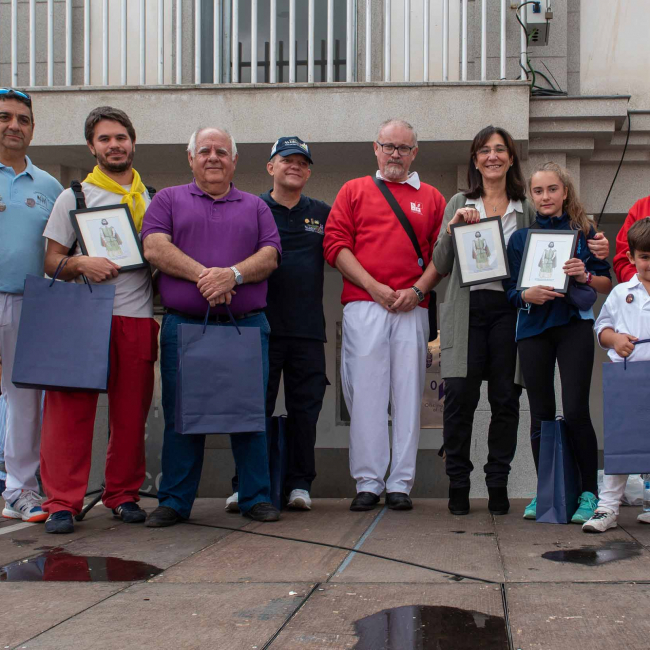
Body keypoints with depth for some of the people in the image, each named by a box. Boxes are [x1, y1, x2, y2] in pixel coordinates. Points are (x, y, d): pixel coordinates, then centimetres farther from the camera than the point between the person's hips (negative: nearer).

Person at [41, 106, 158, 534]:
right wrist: (81, 264, -14)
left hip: (138, 318, 2)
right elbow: (52, 261, 7)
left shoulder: (153, 200, 16)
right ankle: (62, 503, -5)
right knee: (71, 410, -8)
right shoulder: (74, 197, 9)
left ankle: (124, 495, 15)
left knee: (131, 414, 3)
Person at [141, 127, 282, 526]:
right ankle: (175, 502, 8)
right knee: (181, 415, 1)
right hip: (184, 324, -1)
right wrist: (202, 275, -14)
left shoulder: (255, 206, 18)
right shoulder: (169, 200, 14)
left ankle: (257, 497, 8)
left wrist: (233, 274, -15)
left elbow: (270, 256, 4)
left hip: (247, 326, 1)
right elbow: (155, 247, -2)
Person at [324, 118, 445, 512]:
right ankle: (368, 483, 3)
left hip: (412, 309, 1)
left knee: (408, 394, 0)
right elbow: (335, 244, 5)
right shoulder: (354, 191, 14)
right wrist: (372, 286, -6)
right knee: (366, 393, -3)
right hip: (363, 305, -1)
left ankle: (401, 483, 6)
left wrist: (417, 290, -6)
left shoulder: (432, 198, 16)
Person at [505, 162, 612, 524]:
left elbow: (608, 285, 5)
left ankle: (590, 493, 1)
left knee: (576, 412, -10)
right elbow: (511, 291, 7)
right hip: (533, 329, 2)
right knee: (541, 415, 6)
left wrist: (586, 276, -15)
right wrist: (529, 295, -14)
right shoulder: (520, 237, 9)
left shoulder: (583, 231, 5)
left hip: (574, 326, -2)